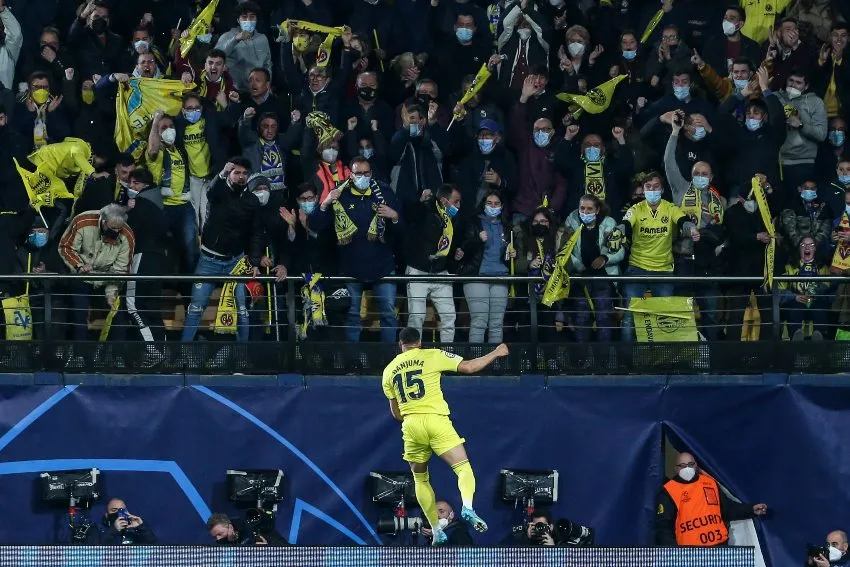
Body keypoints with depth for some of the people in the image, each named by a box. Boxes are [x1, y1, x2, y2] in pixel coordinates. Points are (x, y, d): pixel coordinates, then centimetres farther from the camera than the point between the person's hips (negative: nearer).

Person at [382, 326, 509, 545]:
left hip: (410, 425, 3)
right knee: (463, 467, -5)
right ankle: (467, 507, -34)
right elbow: (469, 367, 3)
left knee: (420, 480, 18)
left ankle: (436, 531, 13)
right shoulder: (432, 356, 4)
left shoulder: (389, 371, 15)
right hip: (435, 420, -3)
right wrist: (496, 354, 17)